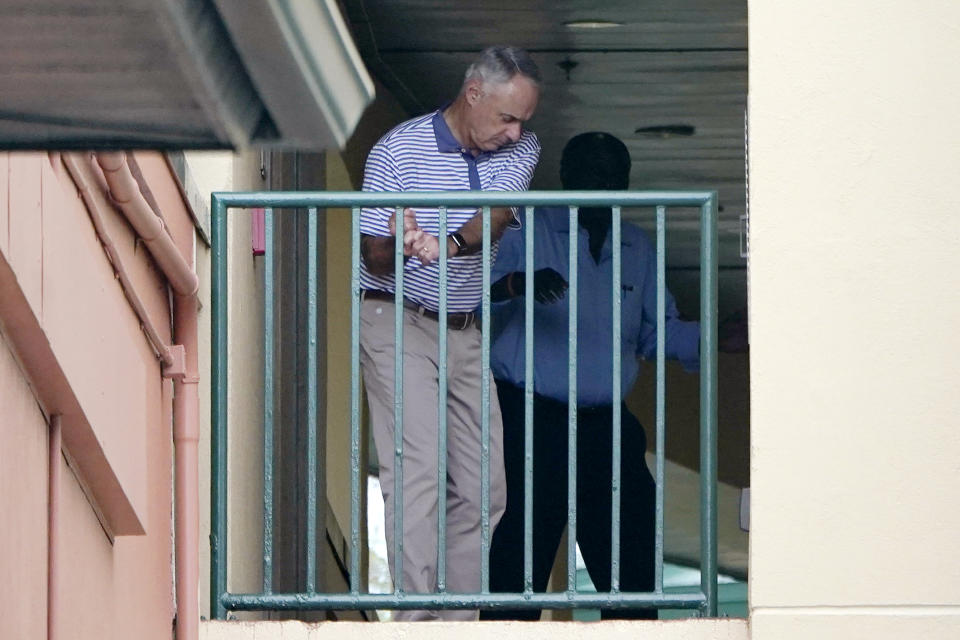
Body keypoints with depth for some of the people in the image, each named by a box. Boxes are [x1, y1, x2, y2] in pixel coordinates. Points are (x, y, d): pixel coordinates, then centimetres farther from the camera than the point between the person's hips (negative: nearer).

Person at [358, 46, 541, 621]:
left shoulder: (522, 150, 3)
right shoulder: (397, 151, -9)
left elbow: (498, 214, -15)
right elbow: (374, 257, -7)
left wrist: (449, 244, -36)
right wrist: (400, 244, -31)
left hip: (466, 332, 6)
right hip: (398, 324, -5)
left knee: (484, 489, 2)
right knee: (420, 474, -18)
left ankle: (459, 621, 9)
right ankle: (419, 621, -22)